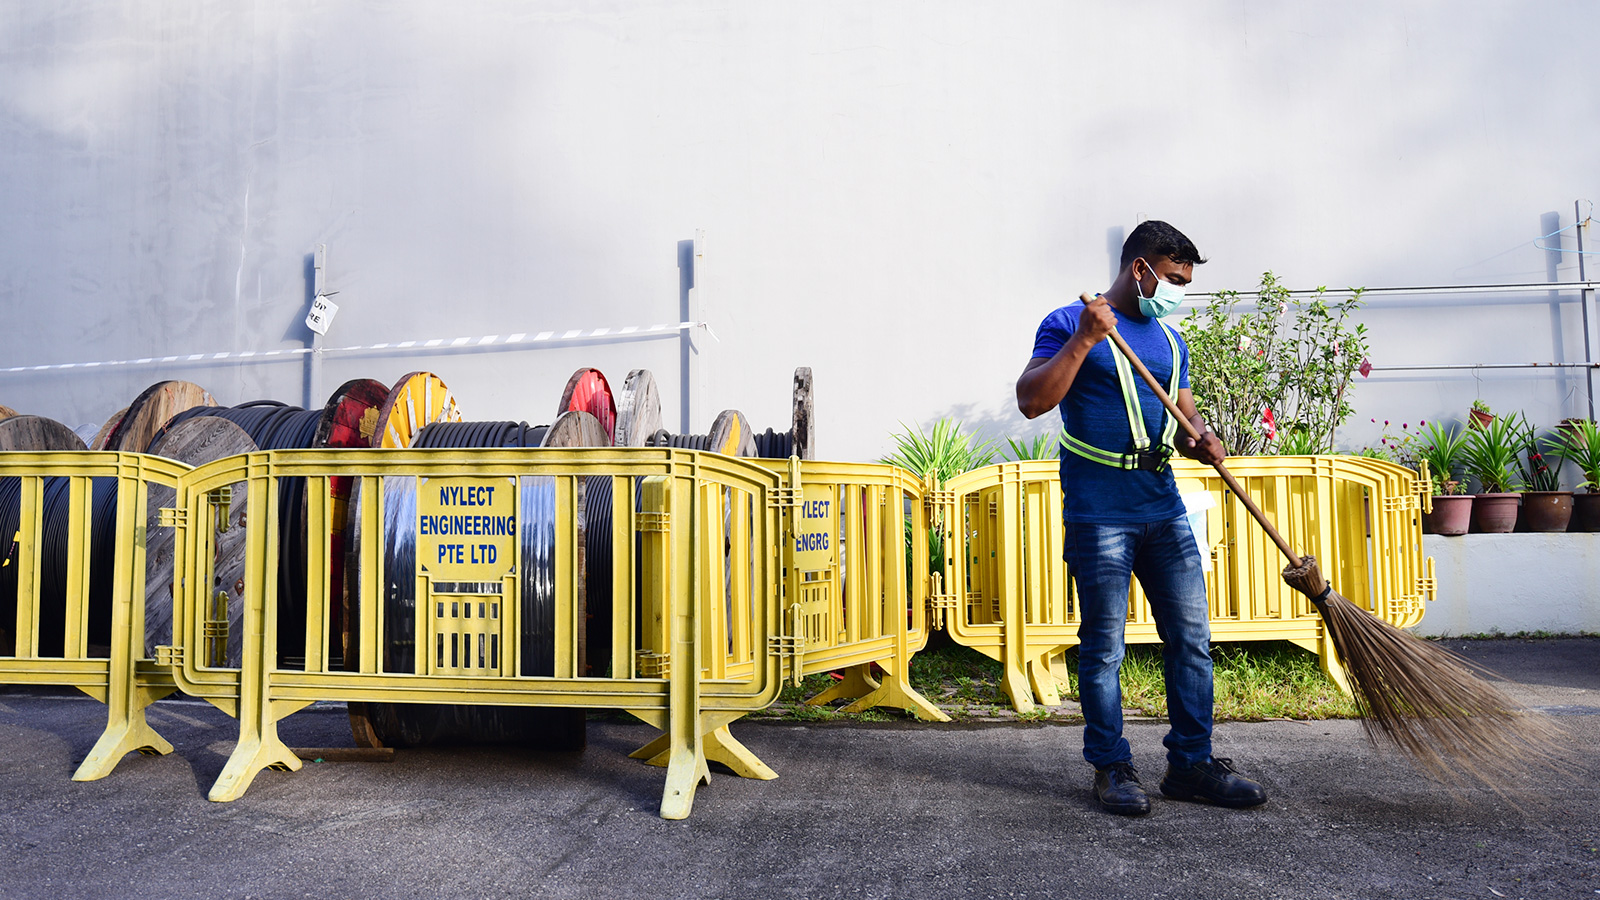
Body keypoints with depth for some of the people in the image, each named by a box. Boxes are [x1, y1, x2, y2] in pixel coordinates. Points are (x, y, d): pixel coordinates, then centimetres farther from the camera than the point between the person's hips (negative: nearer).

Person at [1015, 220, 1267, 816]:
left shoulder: (1170, 341, 19)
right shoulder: (1069, 324, -2)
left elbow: (1184, 414, 23)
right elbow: (1031, 401, -13)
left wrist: (1200, 439, 0)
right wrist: (1084, 339, -20)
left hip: (1164, 509, 7)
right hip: (1098, 514, -6)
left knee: (1192, 637, 7)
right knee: (1103, 648, 1)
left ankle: (1190, 763, 20)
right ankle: (1111, 767, 15)